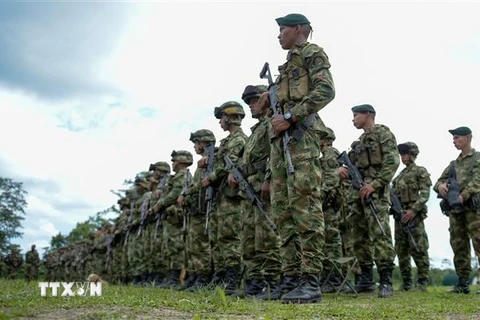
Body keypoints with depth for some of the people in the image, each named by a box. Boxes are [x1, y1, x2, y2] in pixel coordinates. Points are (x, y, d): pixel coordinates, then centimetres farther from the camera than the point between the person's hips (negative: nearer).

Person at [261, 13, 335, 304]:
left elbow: (326, 90, -12)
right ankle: (292, 277, 4)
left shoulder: (313, 53, 7)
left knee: (304, 206, -17)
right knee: (283, 211, 2)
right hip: (282, 138, 9)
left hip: (302, 135, -9)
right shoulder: (286, 67, 31)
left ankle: (311, 280, -18)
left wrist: (291, 117, -18)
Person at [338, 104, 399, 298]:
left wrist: (375, 184, -20)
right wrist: (343, 170, -1)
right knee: (360, 236, 7)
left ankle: (386, 281, -17)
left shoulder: (383, 133, 1)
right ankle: (366, 279, 13)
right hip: (357, 191, 8)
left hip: (375, 190, -8)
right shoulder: (359, 141, 24)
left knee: (379, 233, -17)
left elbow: (392, 161, -11)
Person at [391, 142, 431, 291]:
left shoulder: (420, 171, 1)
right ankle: (406, 281, 13)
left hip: (414, 215, -7)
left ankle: (422, 280, 0)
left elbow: (425, 194, -9)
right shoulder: (399, 175, 21)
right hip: (399, 215, 7)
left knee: (418, 248, -8)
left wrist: (413, 210, -20)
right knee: (401, 249, 6)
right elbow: (393, 194, 20)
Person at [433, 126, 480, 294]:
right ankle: (463, 283, 8)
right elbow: (440, 180, 18)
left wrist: (462, 196, -23)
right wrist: (440, 186, -8)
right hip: (455, 209, 6)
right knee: (459, 247, 4)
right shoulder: (453, 163, 23)